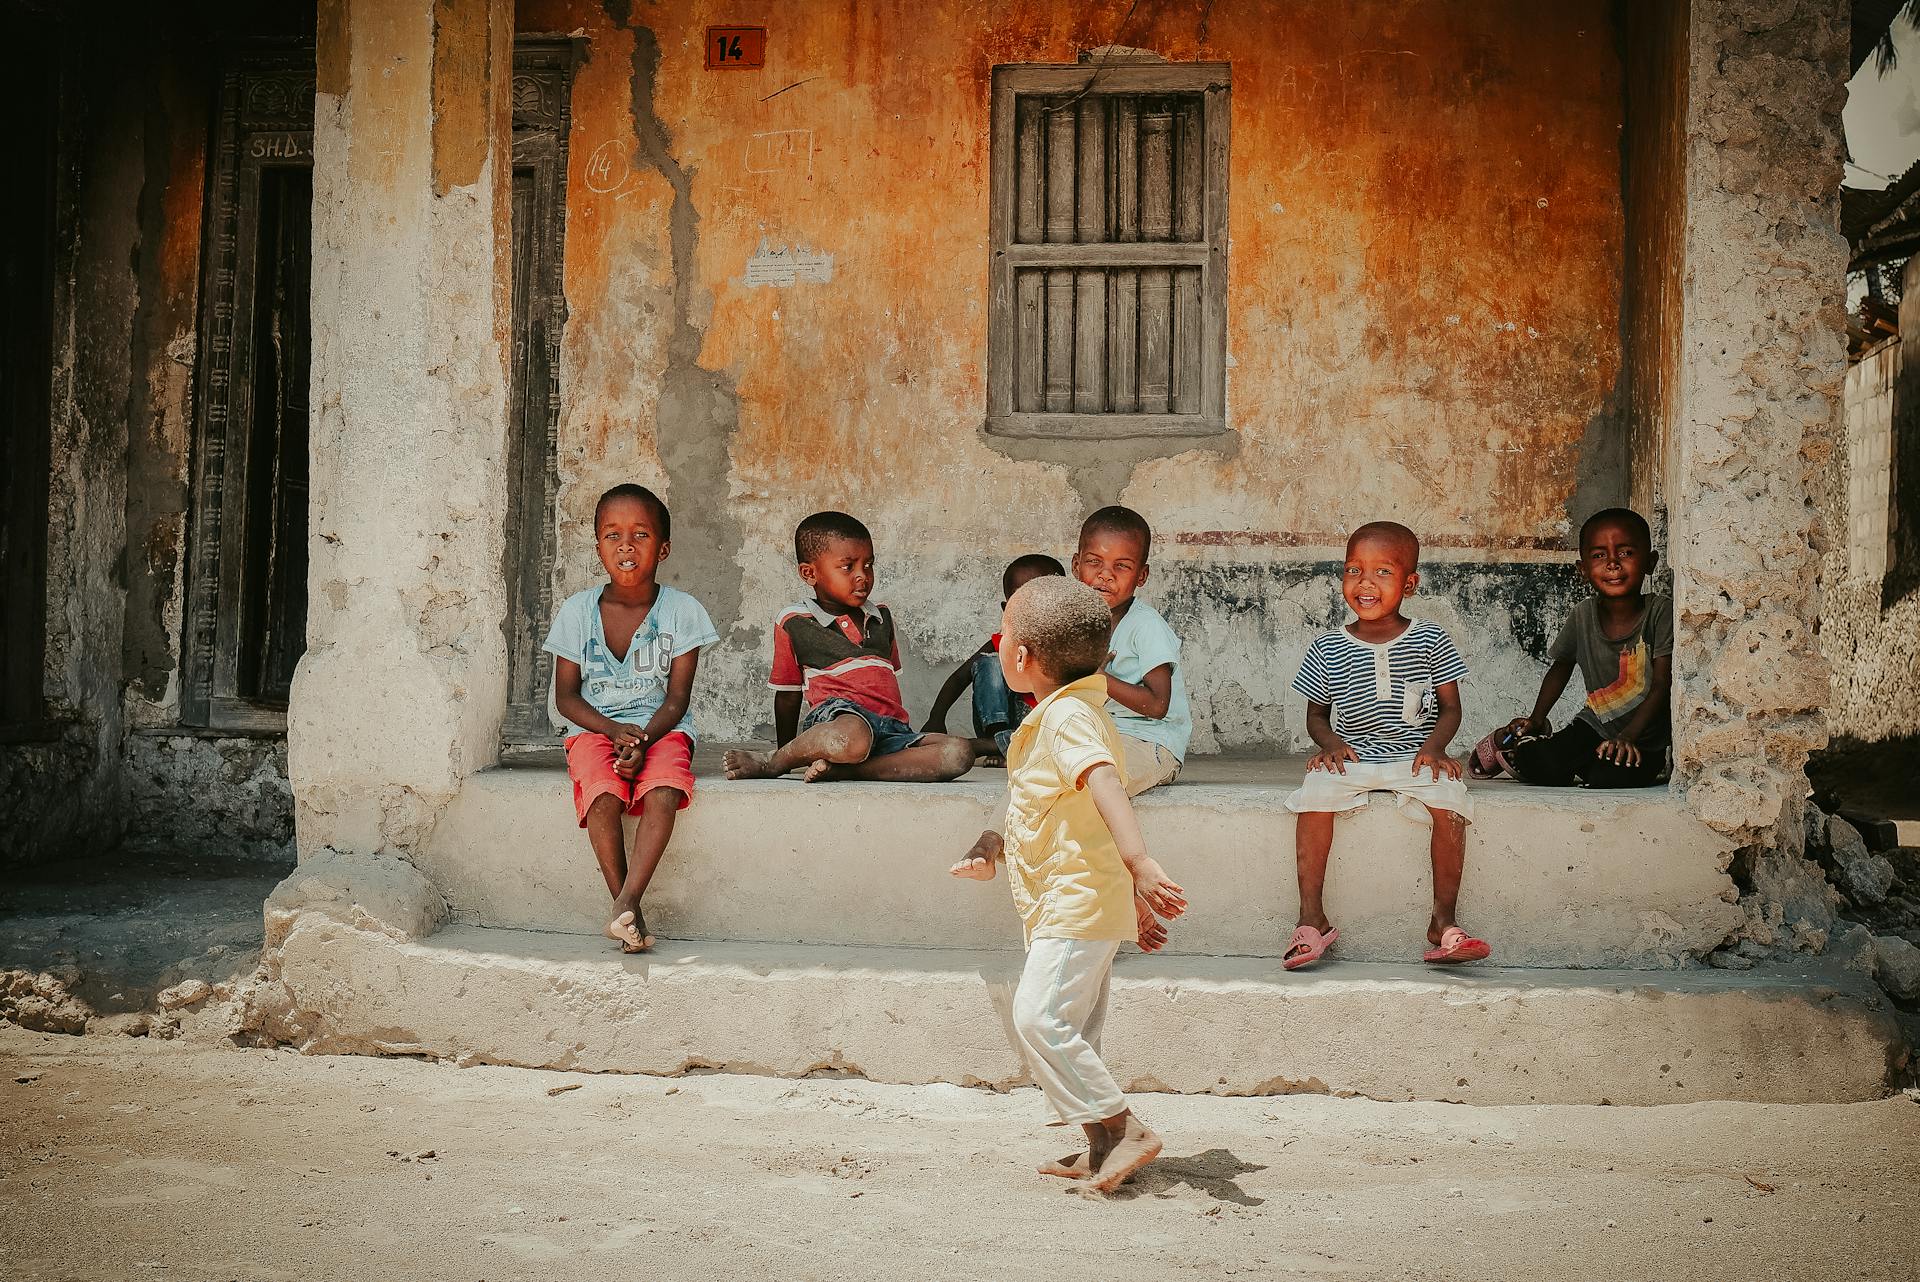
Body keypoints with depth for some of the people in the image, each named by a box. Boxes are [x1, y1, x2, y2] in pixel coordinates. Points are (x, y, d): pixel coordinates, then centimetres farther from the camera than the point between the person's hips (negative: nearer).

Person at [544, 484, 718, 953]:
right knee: (603, 797, -31)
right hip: (596, 727, 0)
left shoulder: (682, 611, -3)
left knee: (663, 793, -32)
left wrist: (643, 739, -22)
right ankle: (627, 909, -21)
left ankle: (627, 903, -32)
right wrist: (615, 730, -16)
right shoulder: (577, 611, 0)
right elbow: (566, 696, 1)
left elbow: (677, 698, -4)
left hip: (661, 728, 0)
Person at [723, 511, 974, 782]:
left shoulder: (882, 618, 25)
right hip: (836, 712, -6)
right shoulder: (794, 622, 8)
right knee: (852, 740, -45)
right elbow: (788, 695, 14)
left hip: (891, 728, 6)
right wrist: (785, 756, 17)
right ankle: (770, 763, -14)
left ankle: (840, 770, -25)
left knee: (960, 753, -22)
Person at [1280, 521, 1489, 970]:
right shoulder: (1328, 648, 5)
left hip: (1414, 758, -1)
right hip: (1352, 758, 1)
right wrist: (1331, 743, -8)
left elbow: (1450, 708, 5)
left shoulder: (1430, 640, 3)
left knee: (1449, 798, -30)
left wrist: (1434, 747, -14)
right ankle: (1311, 919, -21)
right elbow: (1316, 714, 13)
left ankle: (1444, 920, -16)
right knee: (1316, 790, -29)